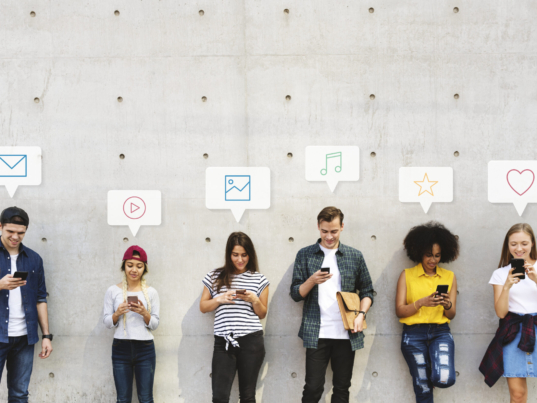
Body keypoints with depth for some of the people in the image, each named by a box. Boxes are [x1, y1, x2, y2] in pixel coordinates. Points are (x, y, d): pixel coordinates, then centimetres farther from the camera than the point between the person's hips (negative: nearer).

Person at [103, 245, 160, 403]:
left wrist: (145, 313, -15)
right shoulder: (113, 291, 3)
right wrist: (117, 313, -16)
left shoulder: (151, 292, 4)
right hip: (121, 349, 0)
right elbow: (107, 322, 4)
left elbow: (155, 324, 4)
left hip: (145, 349, 0)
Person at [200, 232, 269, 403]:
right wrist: (220, 299, -7)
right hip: (223, 343, 0)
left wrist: (255, 300, -8)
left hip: (251, 342, 0)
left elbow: (262, 314, 12)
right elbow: (203, 307, 11)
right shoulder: (214, 277, 8)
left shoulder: (259, 280, 8)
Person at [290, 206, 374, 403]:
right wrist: (312, 281, -16)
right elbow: (296, 294, 3)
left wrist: (361, 314, -5)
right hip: (316, 333, -2)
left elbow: (367, 291, 12)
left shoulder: (355, 256, 9)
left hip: (346, 334, 2)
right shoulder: (305, 255, 5)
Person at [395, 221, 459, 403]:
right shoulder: (407, 275, 4)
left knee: (445, 379, -21)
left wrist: (447, 304, -13)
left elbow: (452, 315, 9)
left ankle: (432, 373, 15)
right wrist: (422, 302, -18)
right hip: (414, 335, -1)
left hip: (440, 332, 1)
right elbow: (399, 311, -3)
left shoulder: (449, 276, 10)